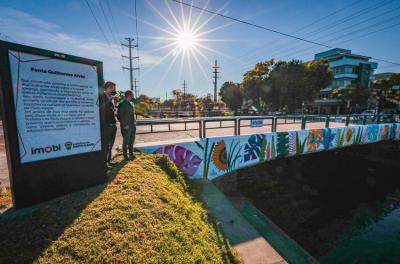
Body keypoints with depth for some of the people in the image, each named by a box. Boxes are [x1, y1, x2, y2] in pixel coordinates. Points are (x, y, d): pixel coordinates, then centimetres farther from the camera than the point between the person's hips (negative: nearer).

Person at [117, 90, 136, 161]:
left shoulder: (131, 103, 13)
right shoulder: (122, 104, -10)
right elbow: (120, 116, -13)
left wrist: (134, 122, 12)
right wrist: (124, 124, -15)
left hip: (133, 125, 7)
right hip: (126, 126, -7)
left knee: (131, 141, 15)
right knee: (126, 141, 4)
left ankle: (131, 154, 27)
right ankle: (125, 156, 15)